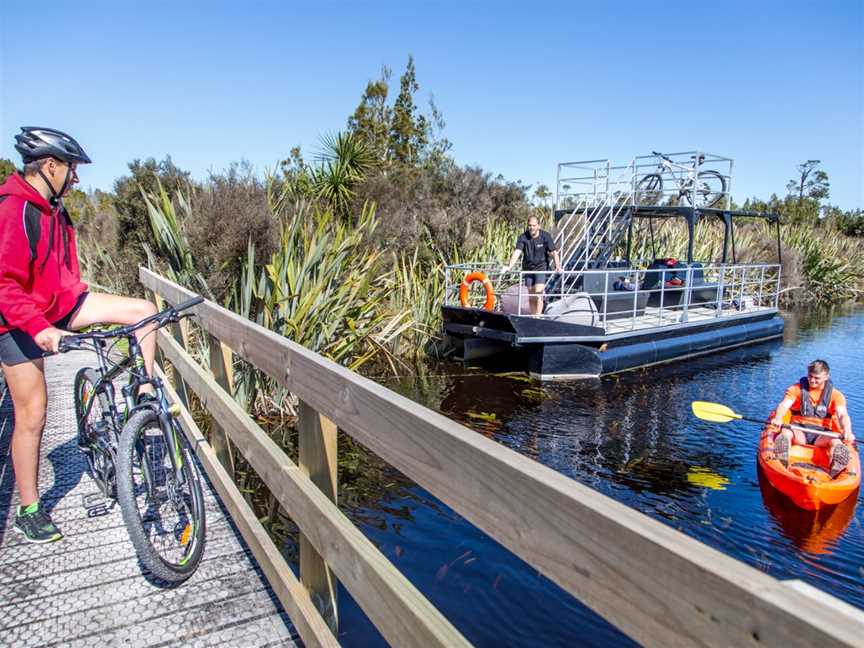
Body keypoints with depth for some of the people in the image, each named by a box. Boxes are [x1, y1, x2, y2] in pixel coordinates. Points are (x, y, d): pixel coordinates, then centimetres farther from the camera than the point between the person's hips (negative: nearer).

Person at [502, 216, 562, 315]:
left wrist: (557, 267, -24)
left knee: (538, 294, -15)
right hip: (528, 269, 3)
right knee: (531, 297, 8)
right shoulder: (523, 237, -7)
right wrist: (509, 266, -32)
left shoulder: (545, 236, -9)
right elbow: (517, 252, -18)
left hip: (541, 268, -3)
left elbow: (554, 252, -10)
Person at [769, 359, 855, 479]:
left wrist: (847, 431, -32)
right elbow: (783, 405, -10)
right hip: (799, 431, -1)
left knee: (836, 442, -33)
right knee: (785, 433, -34)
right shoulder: (796, 389, 7)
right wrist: (778, 418, -35)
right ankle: (782, 469, -55)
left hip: (822, 434, 1)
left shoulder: (835, 394, 9)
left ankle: (834, 476, -54)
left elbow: (843, 415, -8)